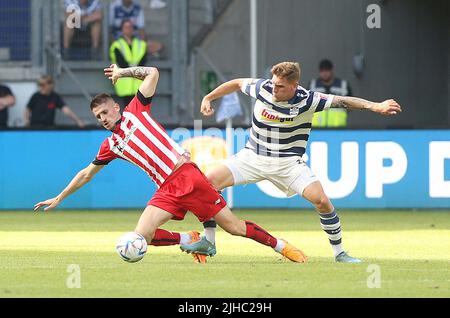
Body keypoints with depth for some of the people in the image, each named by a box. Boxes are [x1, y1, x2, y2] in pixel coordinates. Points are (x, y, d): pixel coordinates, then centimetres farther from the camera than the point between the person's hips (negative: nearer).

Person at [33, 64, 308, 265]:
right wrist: (59, 198, 31)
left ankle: (281, 245, 7)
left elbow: (153, 73, 9)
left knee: (233, 227, -7)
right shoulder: (110, 146, 17)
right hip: (167, 190, 5)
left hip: (186, 174, -5)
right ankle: (194, 241, 0)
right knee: (141, 237, -15)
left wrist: (123, 72, 16)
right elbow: (87, 173, 28)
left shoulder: (136, 111, 8)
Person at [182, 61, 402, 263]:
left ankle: (339, 252, -1)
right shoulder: (263, 88, -13)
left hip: (288, 162, -2)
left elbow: (342, 101, -16)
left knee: (321, 200, -20)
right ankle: (208, 241, -1)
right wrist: (208, 98, 12)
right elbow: (237, 84, 7)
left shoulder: (307, 100, -18)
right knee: (209, 181, -15)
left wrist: (375, 106, -26)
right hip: (253, 156, 2)